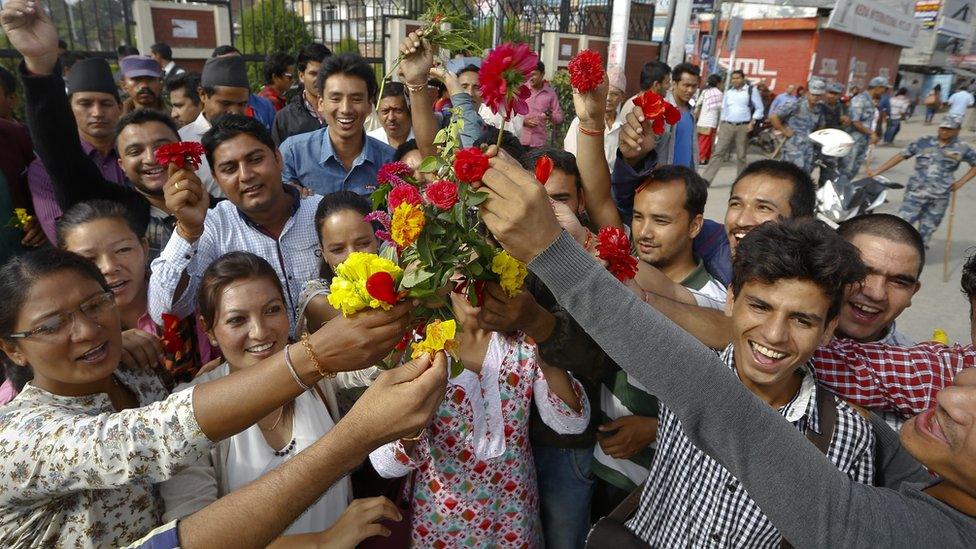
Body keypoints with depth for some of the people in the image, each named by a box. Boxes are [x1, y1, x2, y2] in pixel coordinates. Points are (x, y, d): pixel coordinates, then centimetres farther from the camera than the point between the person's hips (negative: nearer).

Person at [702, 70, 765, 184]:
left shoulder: (751, 90, 2)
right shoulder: (728, 92, 12)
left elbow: (759, 109, 3)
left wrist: (752, 123, -9)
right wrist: (720, 126, 10)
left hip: (743, 127, -2)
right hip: (727, 126, 2)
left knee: (741, 156, 5)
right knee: (718, 152, -6)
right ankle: (706, 179, -10)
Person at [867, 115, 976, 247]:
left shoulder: (963, 148, 2)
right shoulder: (924, 142, 2)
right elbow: (901, 156, 3)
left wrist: (961, 182, 1)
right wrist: (878, 171, -3)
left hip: (939, 197, 0)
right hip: (916, 191, 0)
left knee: (927, 230, 10)